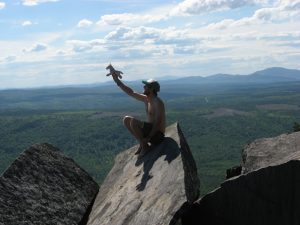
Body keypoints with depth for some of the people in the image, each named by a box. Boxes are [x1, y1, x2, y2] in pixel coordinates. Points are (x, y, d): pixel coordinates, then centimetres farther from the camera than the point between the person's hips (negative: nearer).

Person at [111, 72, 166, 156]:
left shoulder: (158, 102, -19)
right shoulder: (146, 99, 7)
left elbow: (158, 123, -23)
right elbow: (131, 92, 13)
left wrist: (148, 137, -28)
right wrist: (117, 80, 8)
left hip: (157, 135, -9)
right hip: (150, 130, 9)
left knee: (133, 121, -26)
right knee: (126, 119, 8)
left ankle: (144, 146, -12)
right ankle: (142, 143, 4)